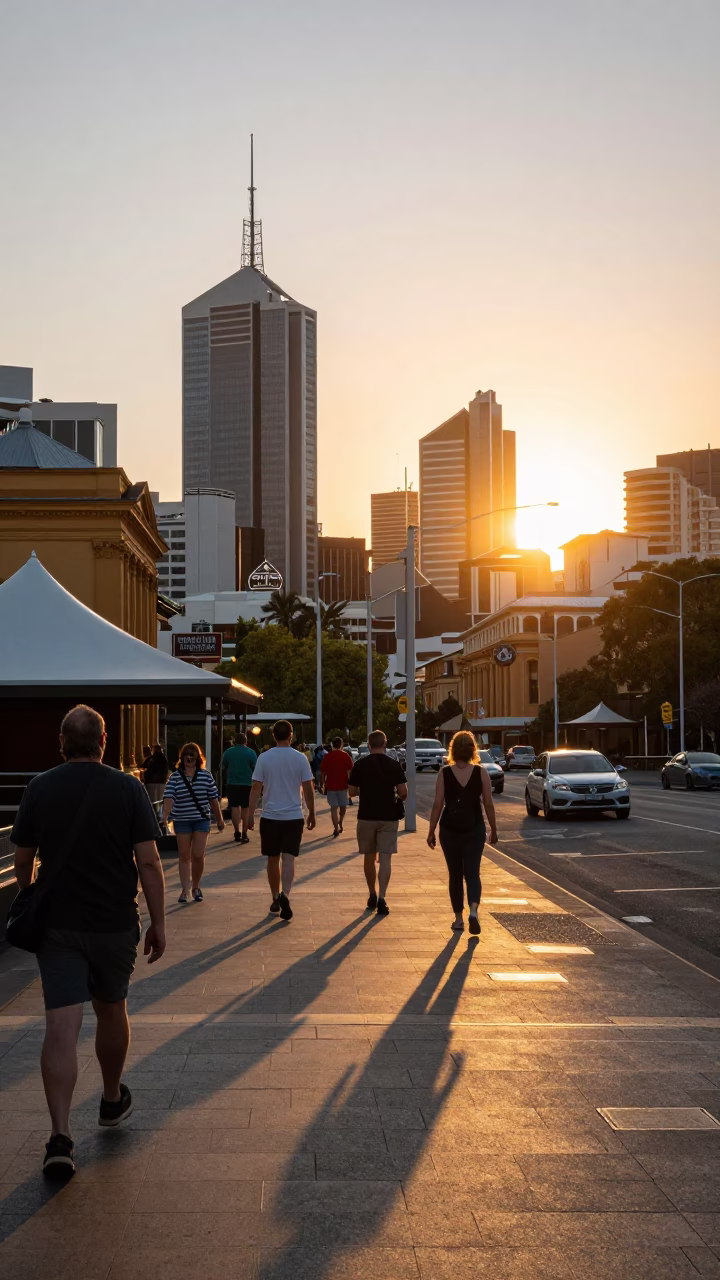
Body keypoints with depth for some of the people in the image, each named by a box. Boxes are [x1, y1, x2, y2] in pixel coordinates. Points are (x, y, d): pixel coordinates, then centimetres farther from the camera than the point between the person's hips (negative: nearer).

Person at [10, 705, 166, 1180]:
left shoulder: (40, 789, -1)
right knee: (112, 1012, 20)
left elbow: (24, 860, 6)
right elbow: (148, 861, -9)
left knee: (62, 1028, -4)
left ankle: (60, 1136, -13)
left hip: (57, 925, 0)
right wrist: (159, 923, -2)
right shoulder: (128, 788, -7)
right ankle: (113, 1100, 39)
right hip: (114, 924, 0)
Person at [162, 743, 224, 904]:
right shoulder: (175, 777, -2)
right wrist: (165, 816, -29)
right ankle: (185, 890, 10)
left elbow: (213, 798, 6)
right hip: (182, 821, 0)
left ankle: (196, 886, 17)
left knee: (198, 855, -4)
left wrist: (219, 819, 9)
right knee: (184, 856, 5)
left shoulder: (206, 775, 2)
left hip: (201, 819, 0)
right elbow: (169, 797, -13)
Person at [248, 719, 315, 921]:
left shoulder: (264, 758, -3)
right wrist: (312, 814, 10)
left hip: (270, 817, 1)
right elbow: (308, 789, -1)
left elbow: (256, 788, -4)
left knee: (273, 859, 13)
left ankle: (276, 899, 22)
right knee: (288, 858, -4)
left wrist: (250, 815, 1)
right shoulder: (300, 758, -3)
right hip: (294, 816, -1)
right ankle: (285, 895, -25)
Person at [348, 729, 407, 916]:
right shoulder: (394, 765, -4)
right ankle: (381, 898, -12)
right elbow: (403, 793, -6)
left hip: (366, 816, 1)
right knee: (385, 858, -1)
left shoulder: (360, 765, -3)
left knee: (369, 857, 15)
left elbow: (352, 792, 2)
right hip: (388, 817, -1)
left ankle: (372, 895, 24)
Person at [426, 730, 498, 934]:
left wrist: (431, 831, 2)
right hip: (474, 829, 0)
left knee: (455, 874, 13)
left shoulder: (444, 773, -6)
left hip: (449, 829, 0)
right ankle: (473, 911, -19)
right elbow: (488, 804, -2)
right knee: (472, 872, 4)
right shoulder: (481, 772, -4)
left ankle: (459, 918, 17)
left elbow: (437, 805, -6)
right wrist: (493, 830, 9)